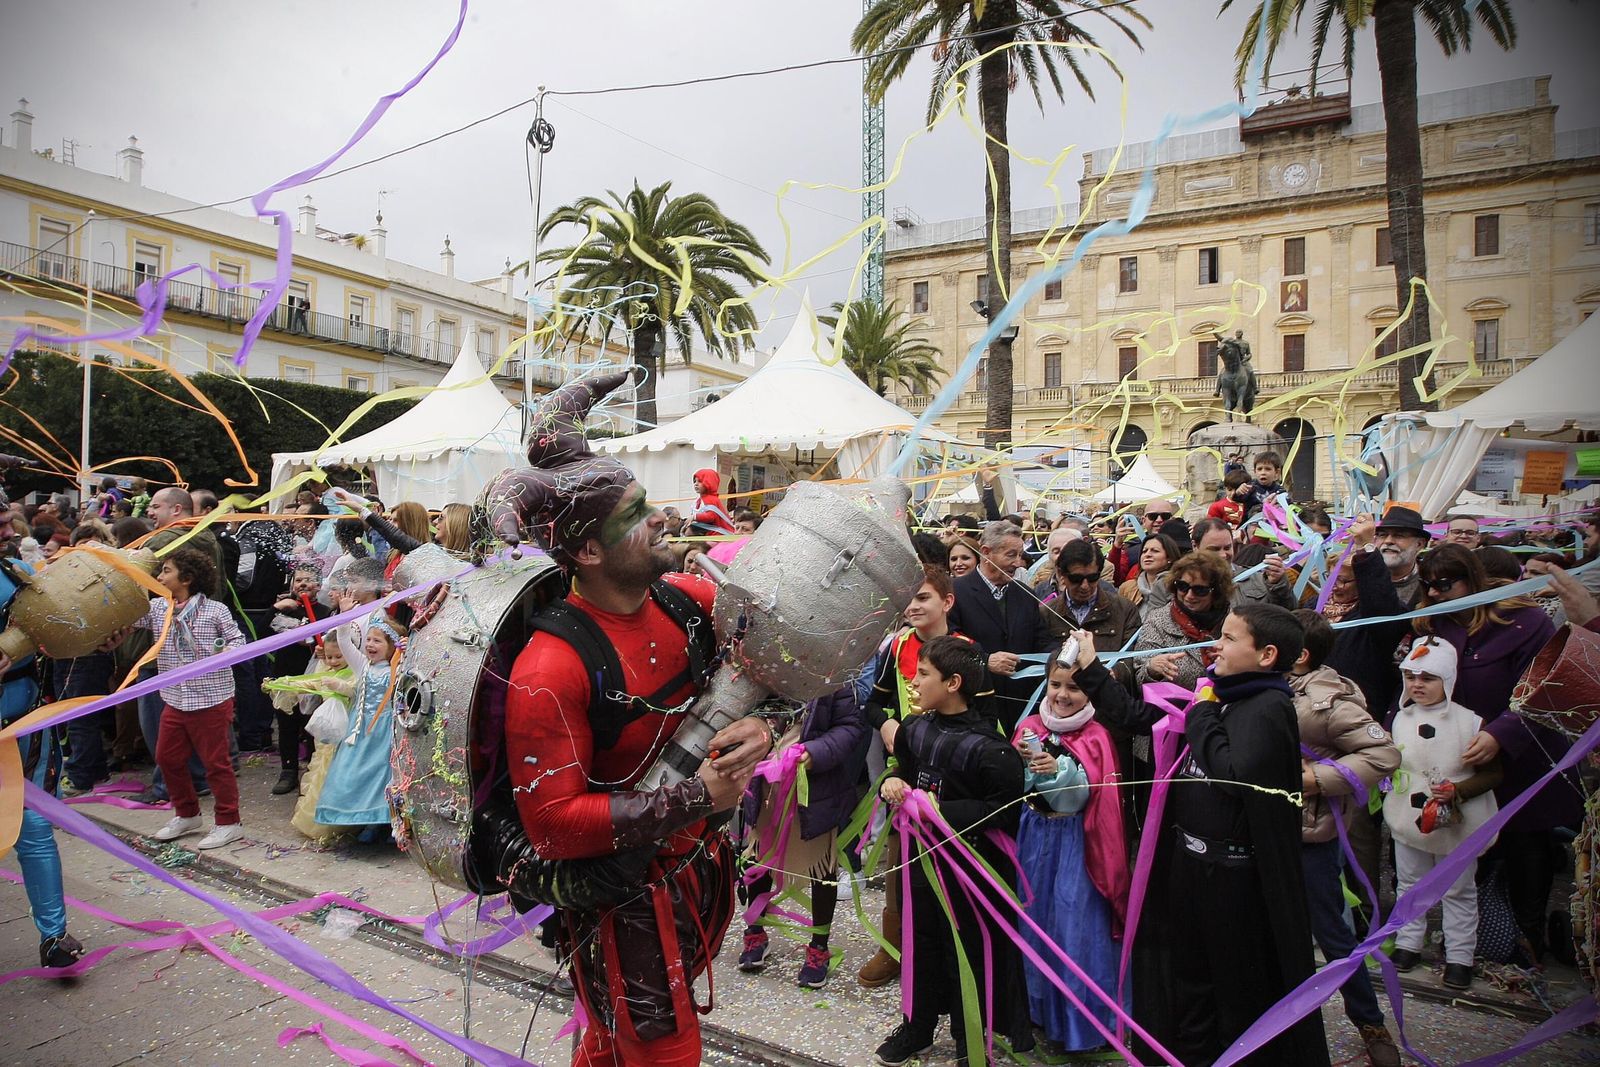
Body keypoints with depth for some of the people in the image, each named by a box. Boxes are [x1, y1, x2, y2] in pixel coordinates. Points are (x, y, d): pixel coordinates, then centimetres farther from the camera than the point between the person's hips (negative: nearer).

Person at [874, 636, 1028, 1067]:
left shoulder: (986, 746, -22)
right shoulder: (916, 729, 0)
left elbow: (1005, 809, -23)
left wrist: (944, 810, -25)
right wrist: (893, 782, -5)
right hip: (923, 854, 6)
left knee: (968, 950, 9)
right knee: (921, 940, 19)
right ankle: (917, 1027, 39)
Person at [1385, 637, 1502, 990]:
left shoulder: (1468, 722, -12)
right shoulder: (1400, 718, 1)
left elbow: (1492, 775, -9)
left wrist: (1457, 791, -21)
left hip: (1456, 824, -4)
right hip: (1408, 818, 4)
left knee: (1459, 891, 10)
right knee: (1409, 884, 15)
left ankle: (1459, 956, 22)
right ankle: (1408, 944, 28)